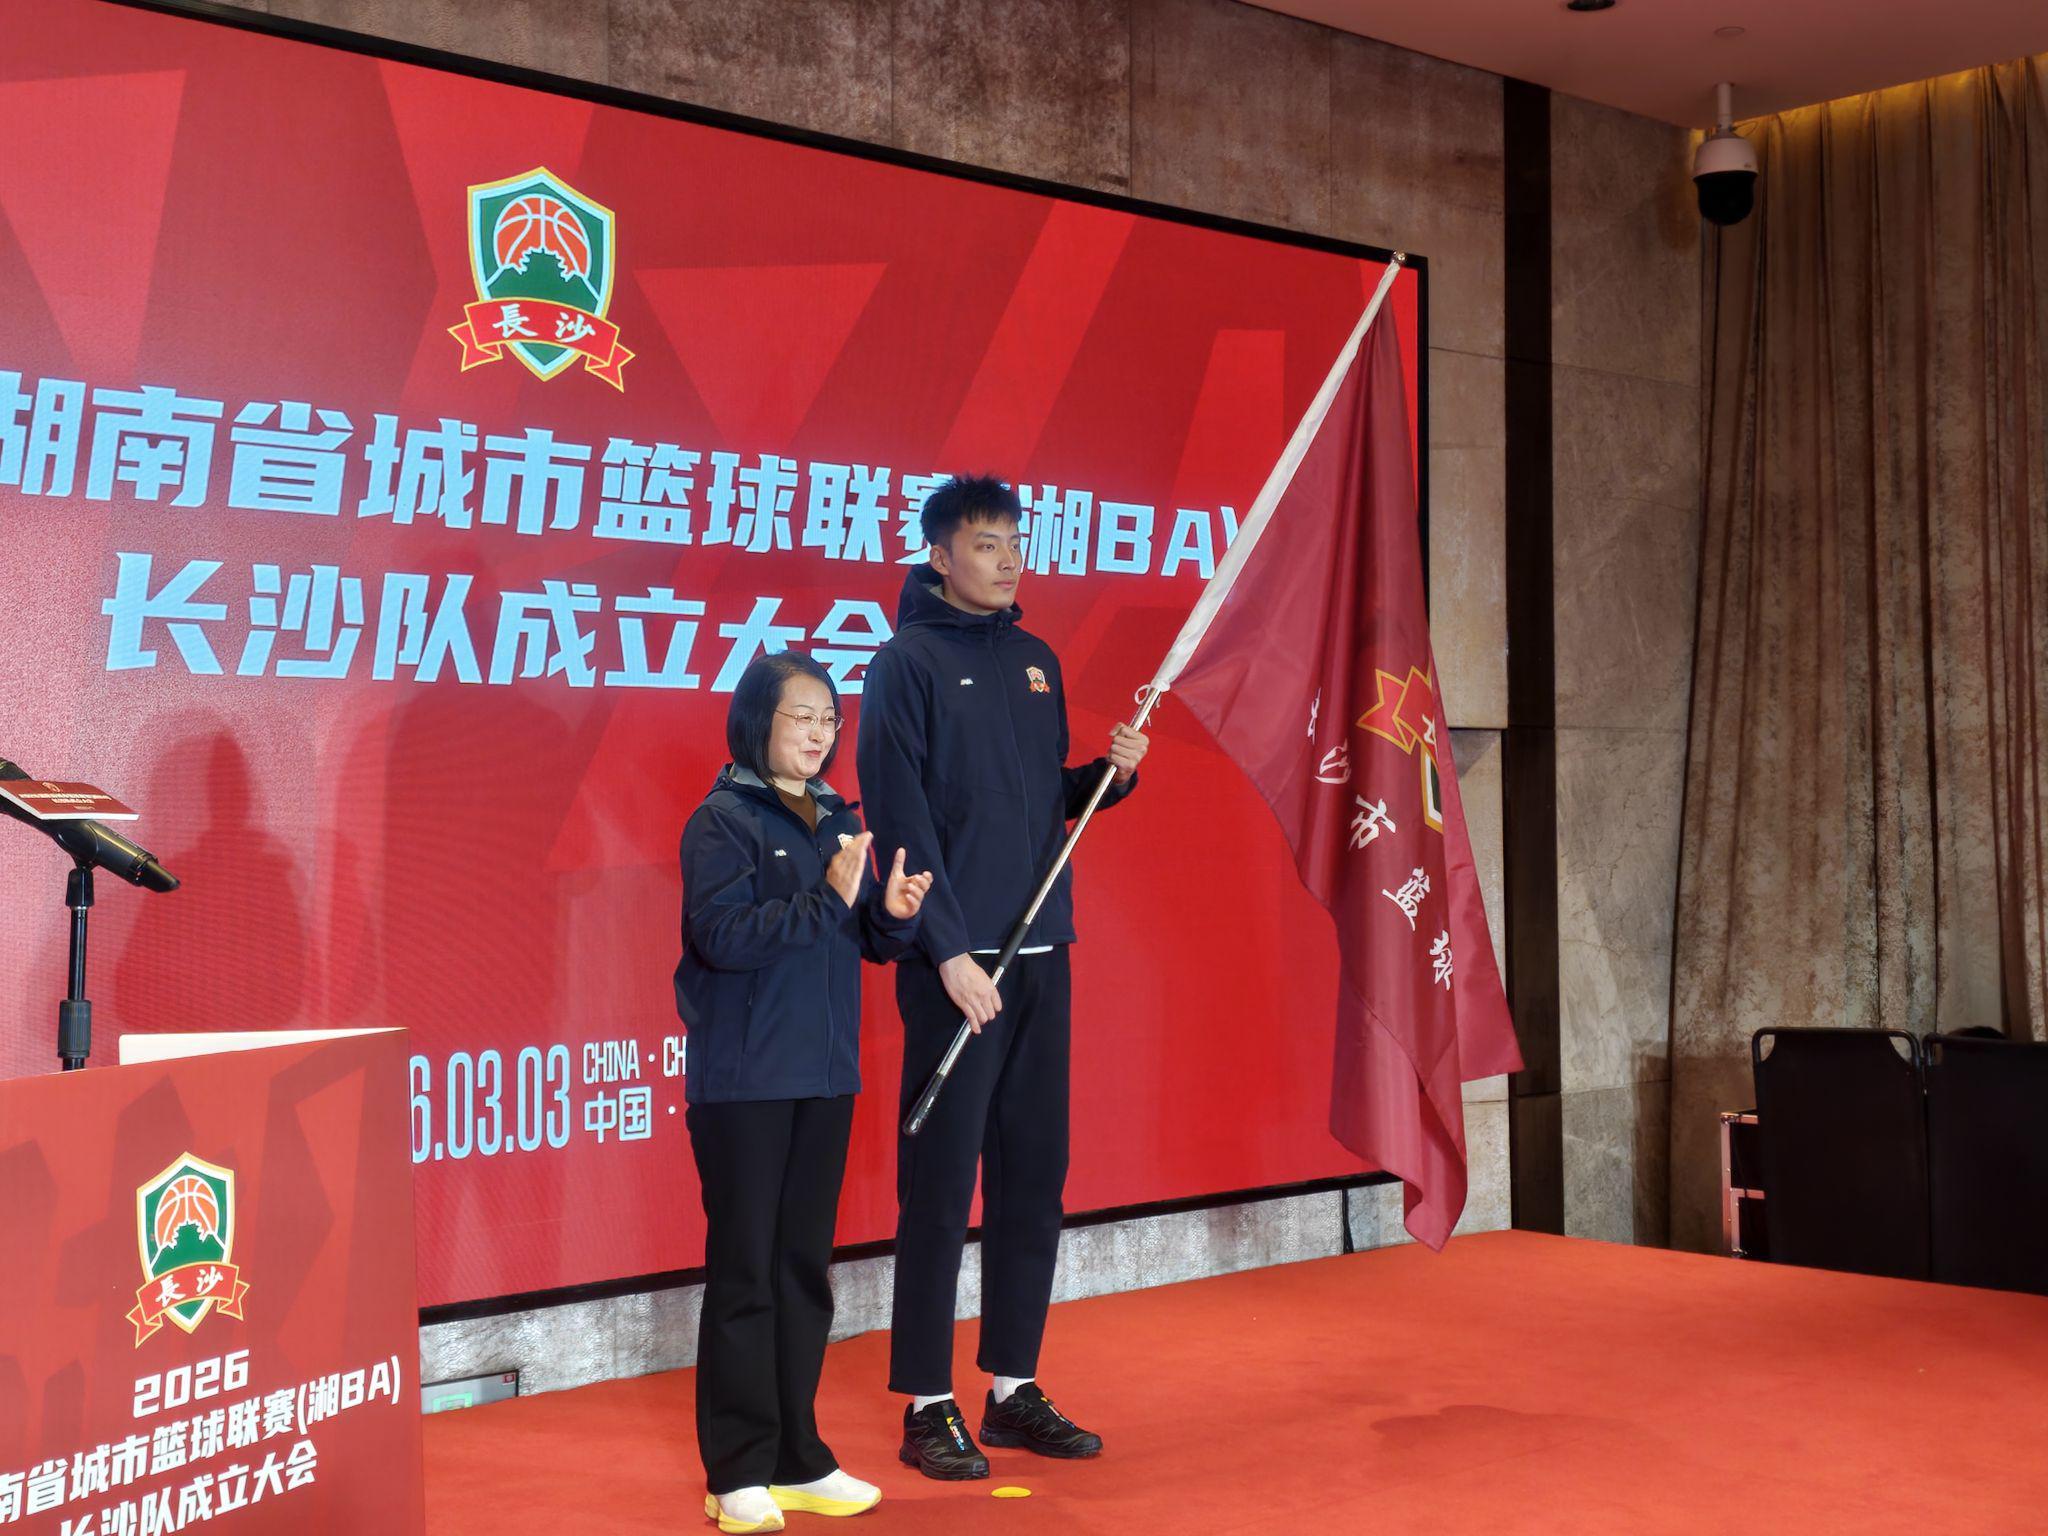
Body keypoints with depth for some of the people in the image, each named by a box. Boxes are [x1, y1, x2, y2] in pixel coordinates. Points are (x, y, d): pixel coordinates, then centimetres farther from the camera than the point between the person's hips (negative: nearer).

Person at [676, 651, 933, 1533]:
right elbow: (721, 934, -19)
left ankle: (798, 1459, 22)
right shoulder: (723, 821, -7)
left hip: (826, 1076, 6)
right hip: (743, 1080, -6)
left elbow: (867, 941, 14)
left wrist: (894, 912, -7)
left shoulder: (839, 821, 11)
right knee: (744, 1271, 0)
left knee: (805, 1266, 12)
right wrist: (826, 898, -22)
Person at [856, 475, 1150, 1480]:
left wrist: (1112, 774, 1)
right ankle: (928, 1407, 6)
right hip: (956, 963, -7)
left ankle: (1013, 1388, 21)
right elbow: (899, 818, -12)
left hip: (1042, 954, 7)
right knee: (940, 1186, -2)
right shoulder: (907, 661, -5)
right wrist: (948, 952, -17)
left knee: (1034, 1178, 10)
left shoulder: (1036, 661, 16)